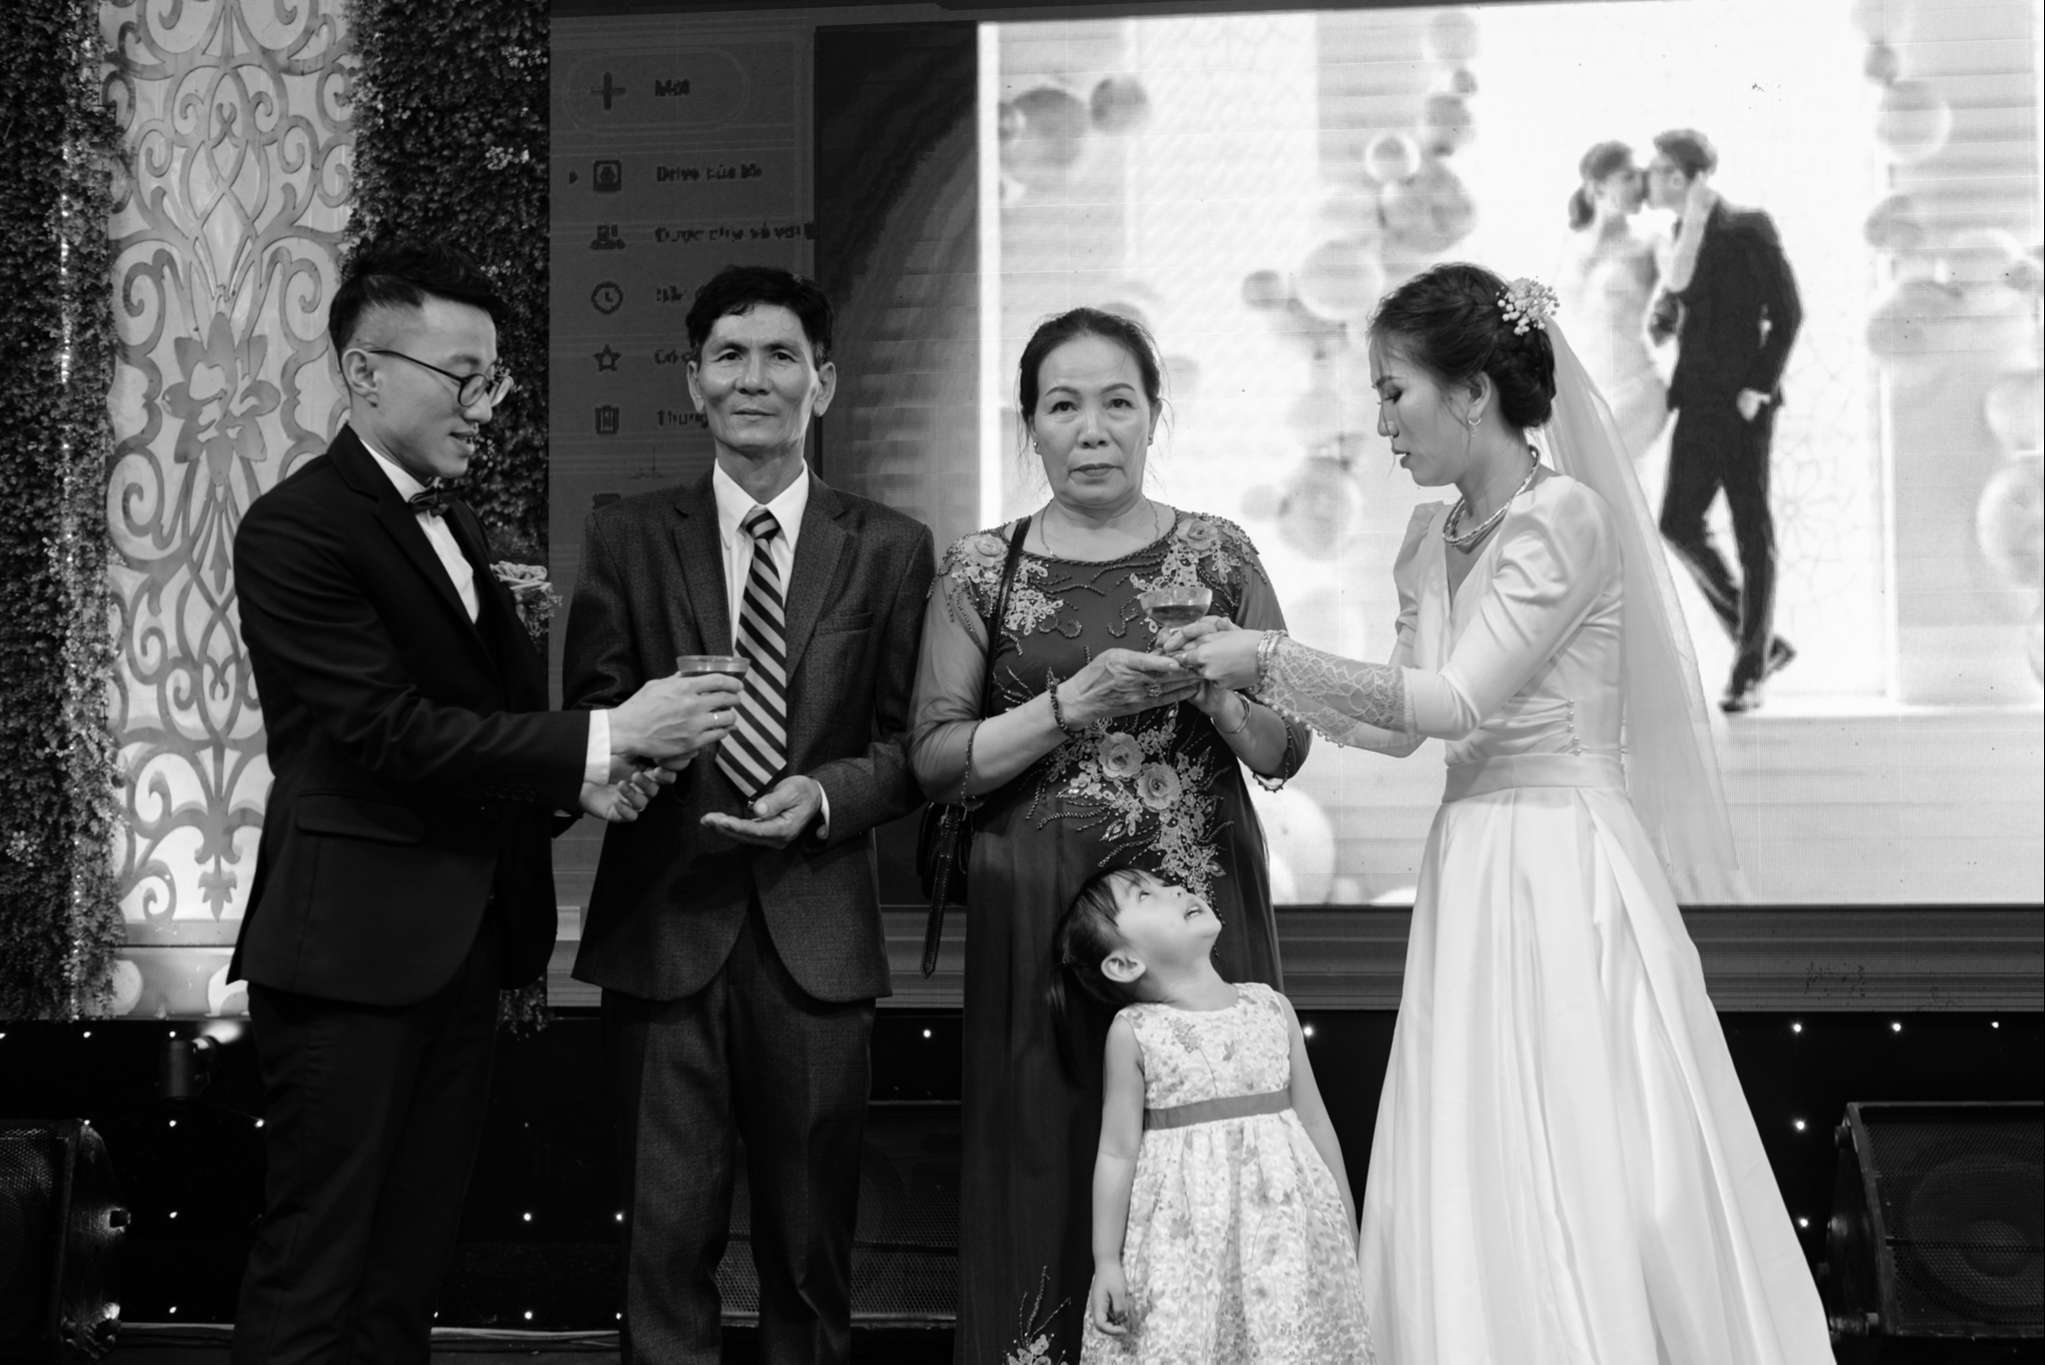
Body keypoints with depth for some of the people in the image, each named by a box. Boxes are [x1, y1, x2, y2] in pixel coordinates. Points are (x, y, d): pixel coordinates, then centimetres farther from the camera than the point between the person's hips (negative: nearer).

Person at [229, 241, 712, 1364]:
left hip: (461, 945, 9)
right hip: (351, 947, -9)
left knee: (409, 1270, 13)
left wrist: (582, 773, -2)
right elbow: (387, 730, -20)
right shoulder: (298, 526, -11)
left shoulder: (457, 530, 18)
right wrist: (598, 743, -19)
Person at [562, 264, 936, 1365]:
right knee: (668, 1237, 0)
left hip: (817, 937, 0)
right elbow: (588, 726, 3)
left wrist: (825, 794, -14)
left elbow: (910, 745, 5)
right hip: (666, 930, 0)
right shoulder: (626, 538, 7)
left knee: (811, 1244, 8)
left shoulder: (889, 549, 7)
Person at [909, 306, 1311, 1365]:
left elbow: (1283, 751, 6)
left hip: (1200, 904, 1)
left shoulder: (1217, 554, 7)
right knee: (1045, 1167, 0)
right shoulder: (981, 572, 4)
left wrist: (1206, 683, -13)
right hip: (1036, 912, -1)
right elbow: (935, 761, -2)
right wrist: (1071, 704, -14)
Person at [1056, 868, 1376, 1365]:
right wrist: (1106, 1261, -3)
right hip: (1186, 1241, -3)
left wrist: (1349, 1237, 13)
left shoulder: (1272, 1007, 5)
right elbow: (1117, 1152, -1)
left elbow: (1315, 1122, 10)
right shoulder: (1134, 1033, -3)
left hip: (1286, 1223, 3)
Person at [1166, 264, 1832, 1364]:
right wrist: (1253, 676, 7)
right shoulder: (1431, 542, 12)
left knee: (1586, 1181, -3)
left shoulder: (1565, 517, -12)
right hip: (1471, 867, 8)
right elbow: (1400, 727, 16)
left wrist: (1276, 659, -13)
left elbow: (1457, 701, -17)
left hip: (1569, 870, -8)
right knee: (1467, 1196, 7)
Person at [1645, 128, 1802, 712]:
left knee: (1752, 533, 0)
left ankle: (1749, 673, 7)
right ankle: (1763, 643, 15)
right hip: (1697, 402, 7)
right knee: (1679, 523, 0)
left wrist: (1758, 388, -13)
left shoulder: (1747, 231, -9)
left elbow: (1787, 313, -9)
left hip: (1742, 403, -7)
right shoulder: (1677, 236, 11)